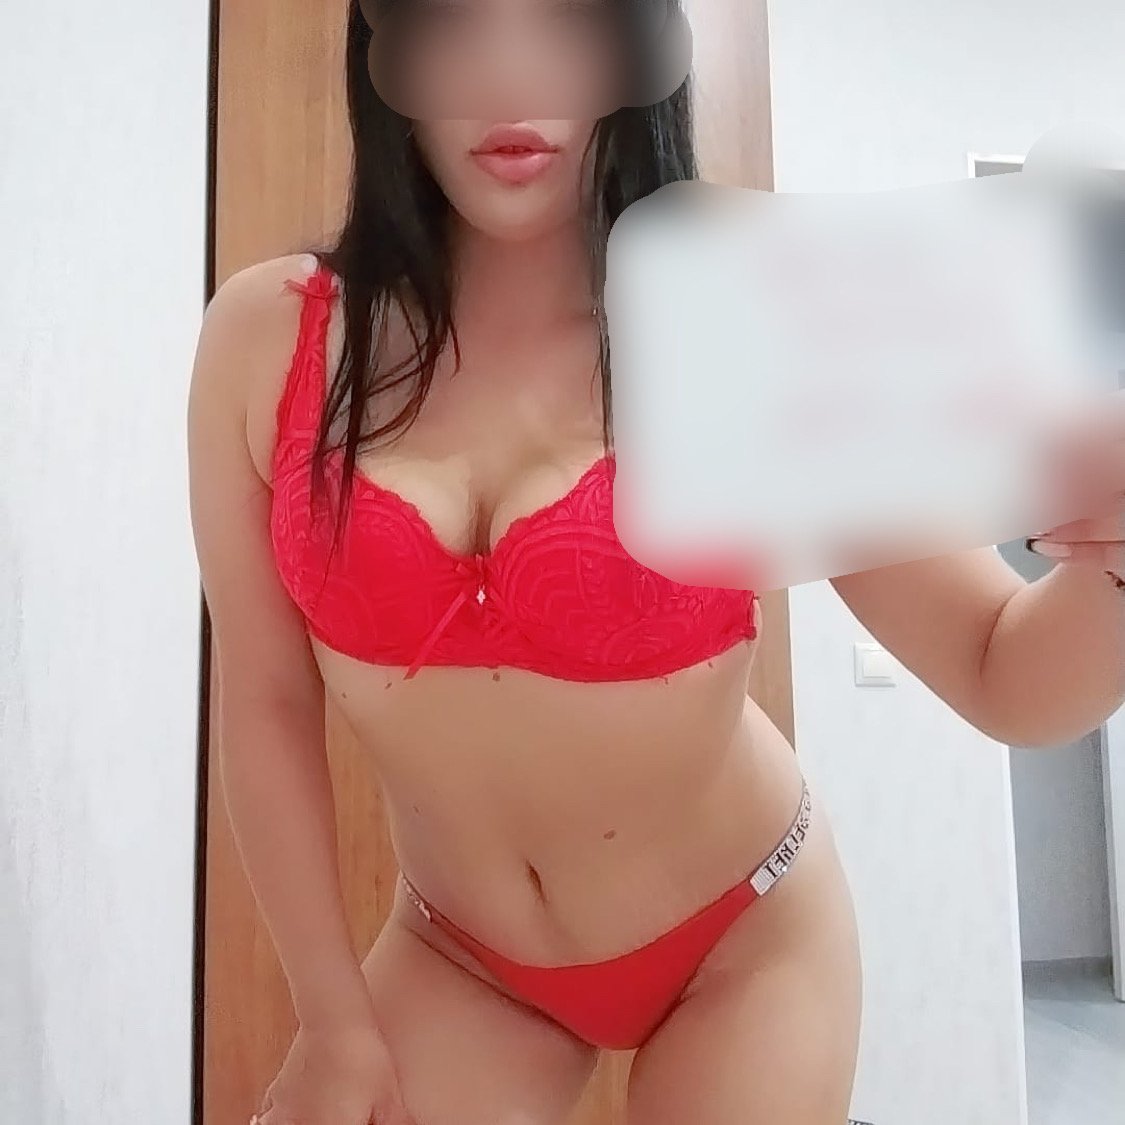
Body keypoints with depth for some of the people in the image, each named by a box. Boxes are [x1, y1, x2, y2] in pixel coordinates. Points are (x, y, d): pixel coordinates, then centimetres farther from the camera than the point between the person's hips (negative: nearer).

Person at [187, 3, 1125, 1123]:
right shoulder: (265, 336, -13)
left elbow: (1008, 680, -16)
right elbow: (267, 701, -6)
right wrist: (335, 1018, 0)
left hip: (742, 939, 0)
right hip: (453, 956, 1)